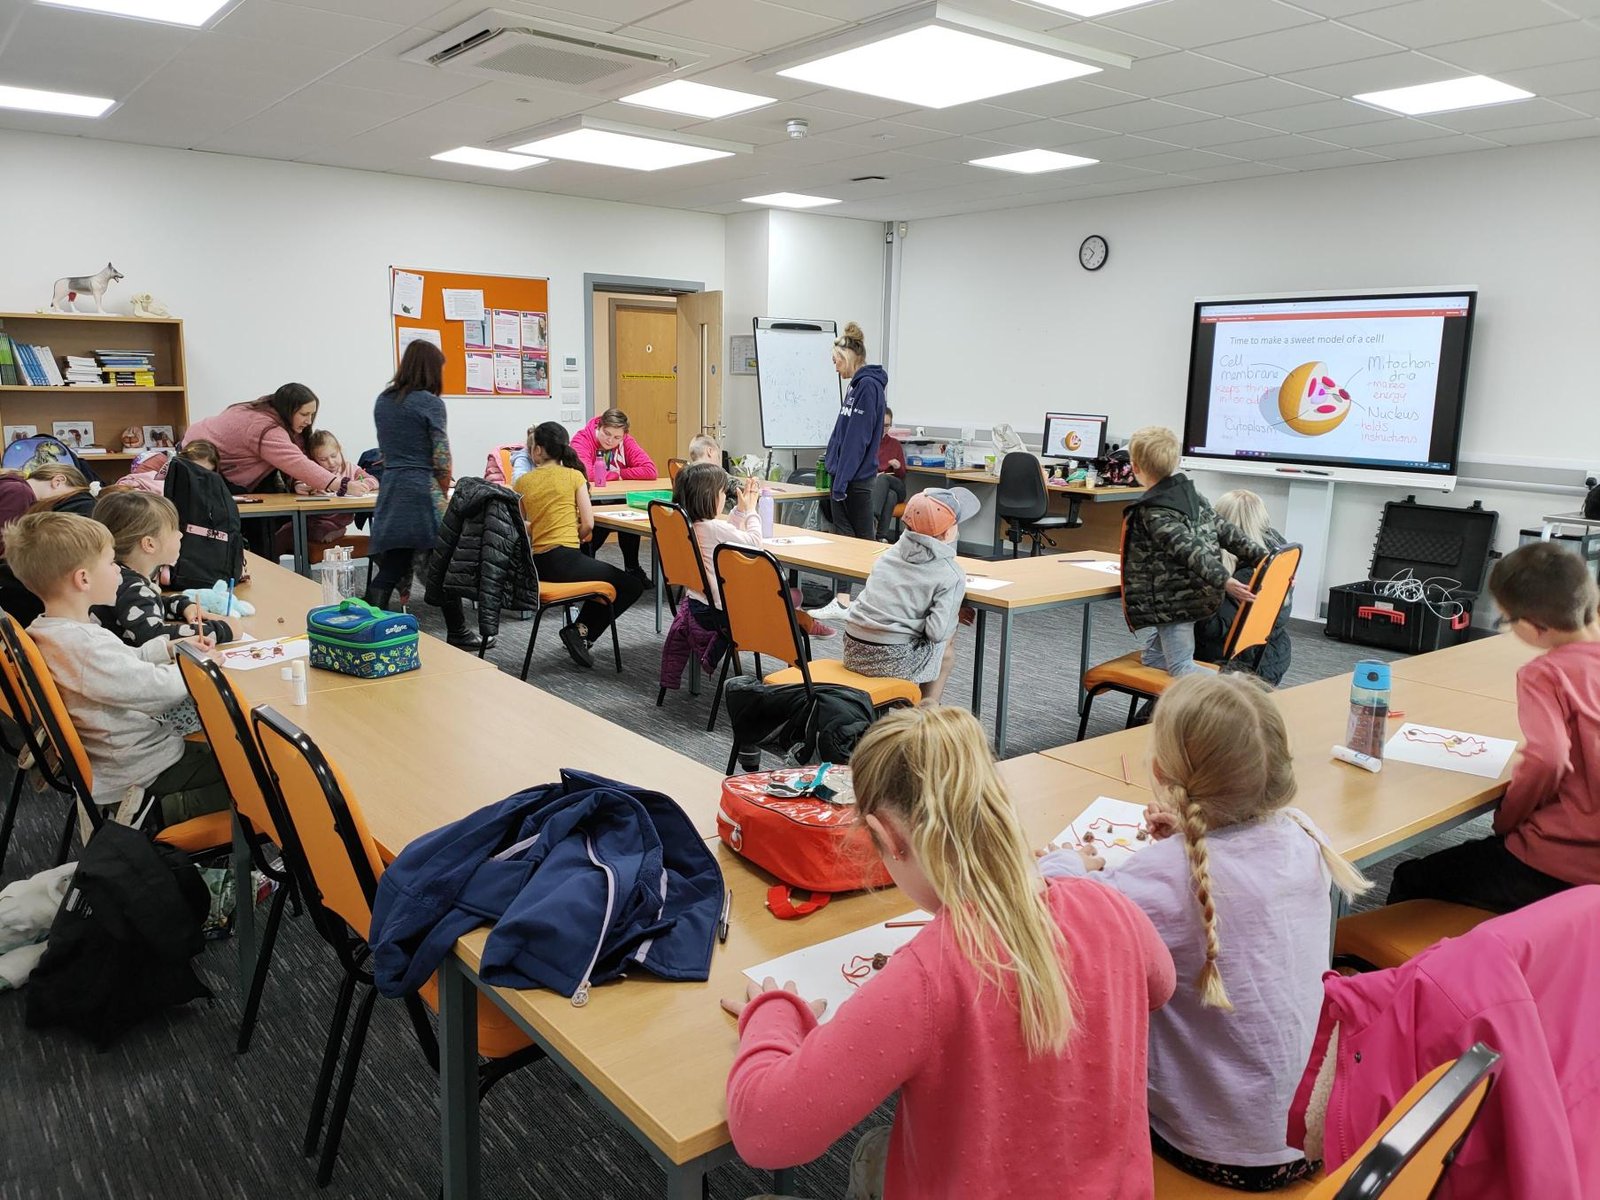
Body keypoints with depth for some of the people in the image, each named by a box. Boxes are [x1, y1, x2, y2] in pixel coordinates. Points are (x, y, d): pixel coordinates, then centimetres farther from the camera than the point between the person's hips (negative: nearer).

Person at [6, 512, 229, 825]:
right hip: (138, 773, -9)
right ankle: (163, 810, -5)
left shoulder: (43, 631, -1)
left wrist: (173, 647, 2)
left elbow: (125, 661, 12)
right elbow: (164, 690, -26)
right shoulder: (88, 649, -32)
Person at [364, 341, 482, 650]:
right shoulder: (430, 403, -8)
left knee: (390, 569, 6)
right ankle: (457, 633, 15)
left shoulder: (383, 401, 14)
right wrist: (443, 493, 6)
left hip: (391, 493, 6)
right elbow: (442, 459, -9)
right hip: (423, 491, -6)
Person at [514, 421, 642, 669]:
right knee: (632, 585, 5)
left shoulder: (522, 483, 8)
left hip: (536, 564, 6)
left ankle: (580, 631, 23)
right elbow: (588, 524, -4)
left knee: (602, 575, 32)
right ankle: (582, 631, -1)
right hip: (564, 559, -6)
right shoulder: (574, 476, -1)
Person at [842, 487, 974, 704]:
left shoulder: (894, 551, 7)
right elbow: (938, 632, -19)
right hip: (891, 662, -6)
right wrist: (955, 618, 4)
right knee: (946, 645, 24)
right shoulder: (952, 576, -11)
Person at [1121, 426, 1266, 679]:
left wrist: (1224, 582, -35)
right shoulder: (1193, 496, 9)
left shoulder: (1152, 512, -17)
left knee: (1181, 667, -6)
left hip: (1174, 600, -9)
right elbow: (1227, 533, 7)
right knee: (1153, 658, 19)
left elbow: (1190, 550, -27)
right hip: (1198, 597, 9)